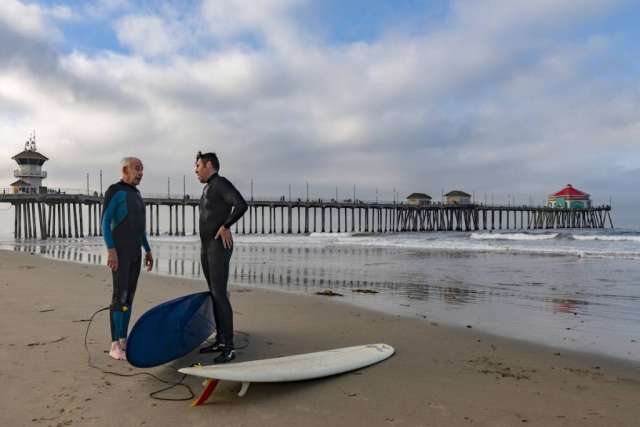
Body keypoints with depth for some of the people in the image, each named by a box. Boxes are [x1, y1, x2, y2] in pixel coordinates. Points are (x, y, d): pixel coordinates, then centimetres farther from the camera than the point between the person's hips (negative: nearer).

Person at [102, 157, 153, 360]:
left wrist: (148, 251, 18)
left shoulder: (135, 194, 19)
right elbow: (105, 222, -14)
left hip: (134, 251, 9)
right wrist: (110, 250, -23)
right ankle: (115, 346, -5)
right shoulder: (113, 191, -9)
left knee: (129, 295, 7)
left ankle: (123, 341, 14)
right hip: (119, 250, -9)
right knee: (120, 296, -11)